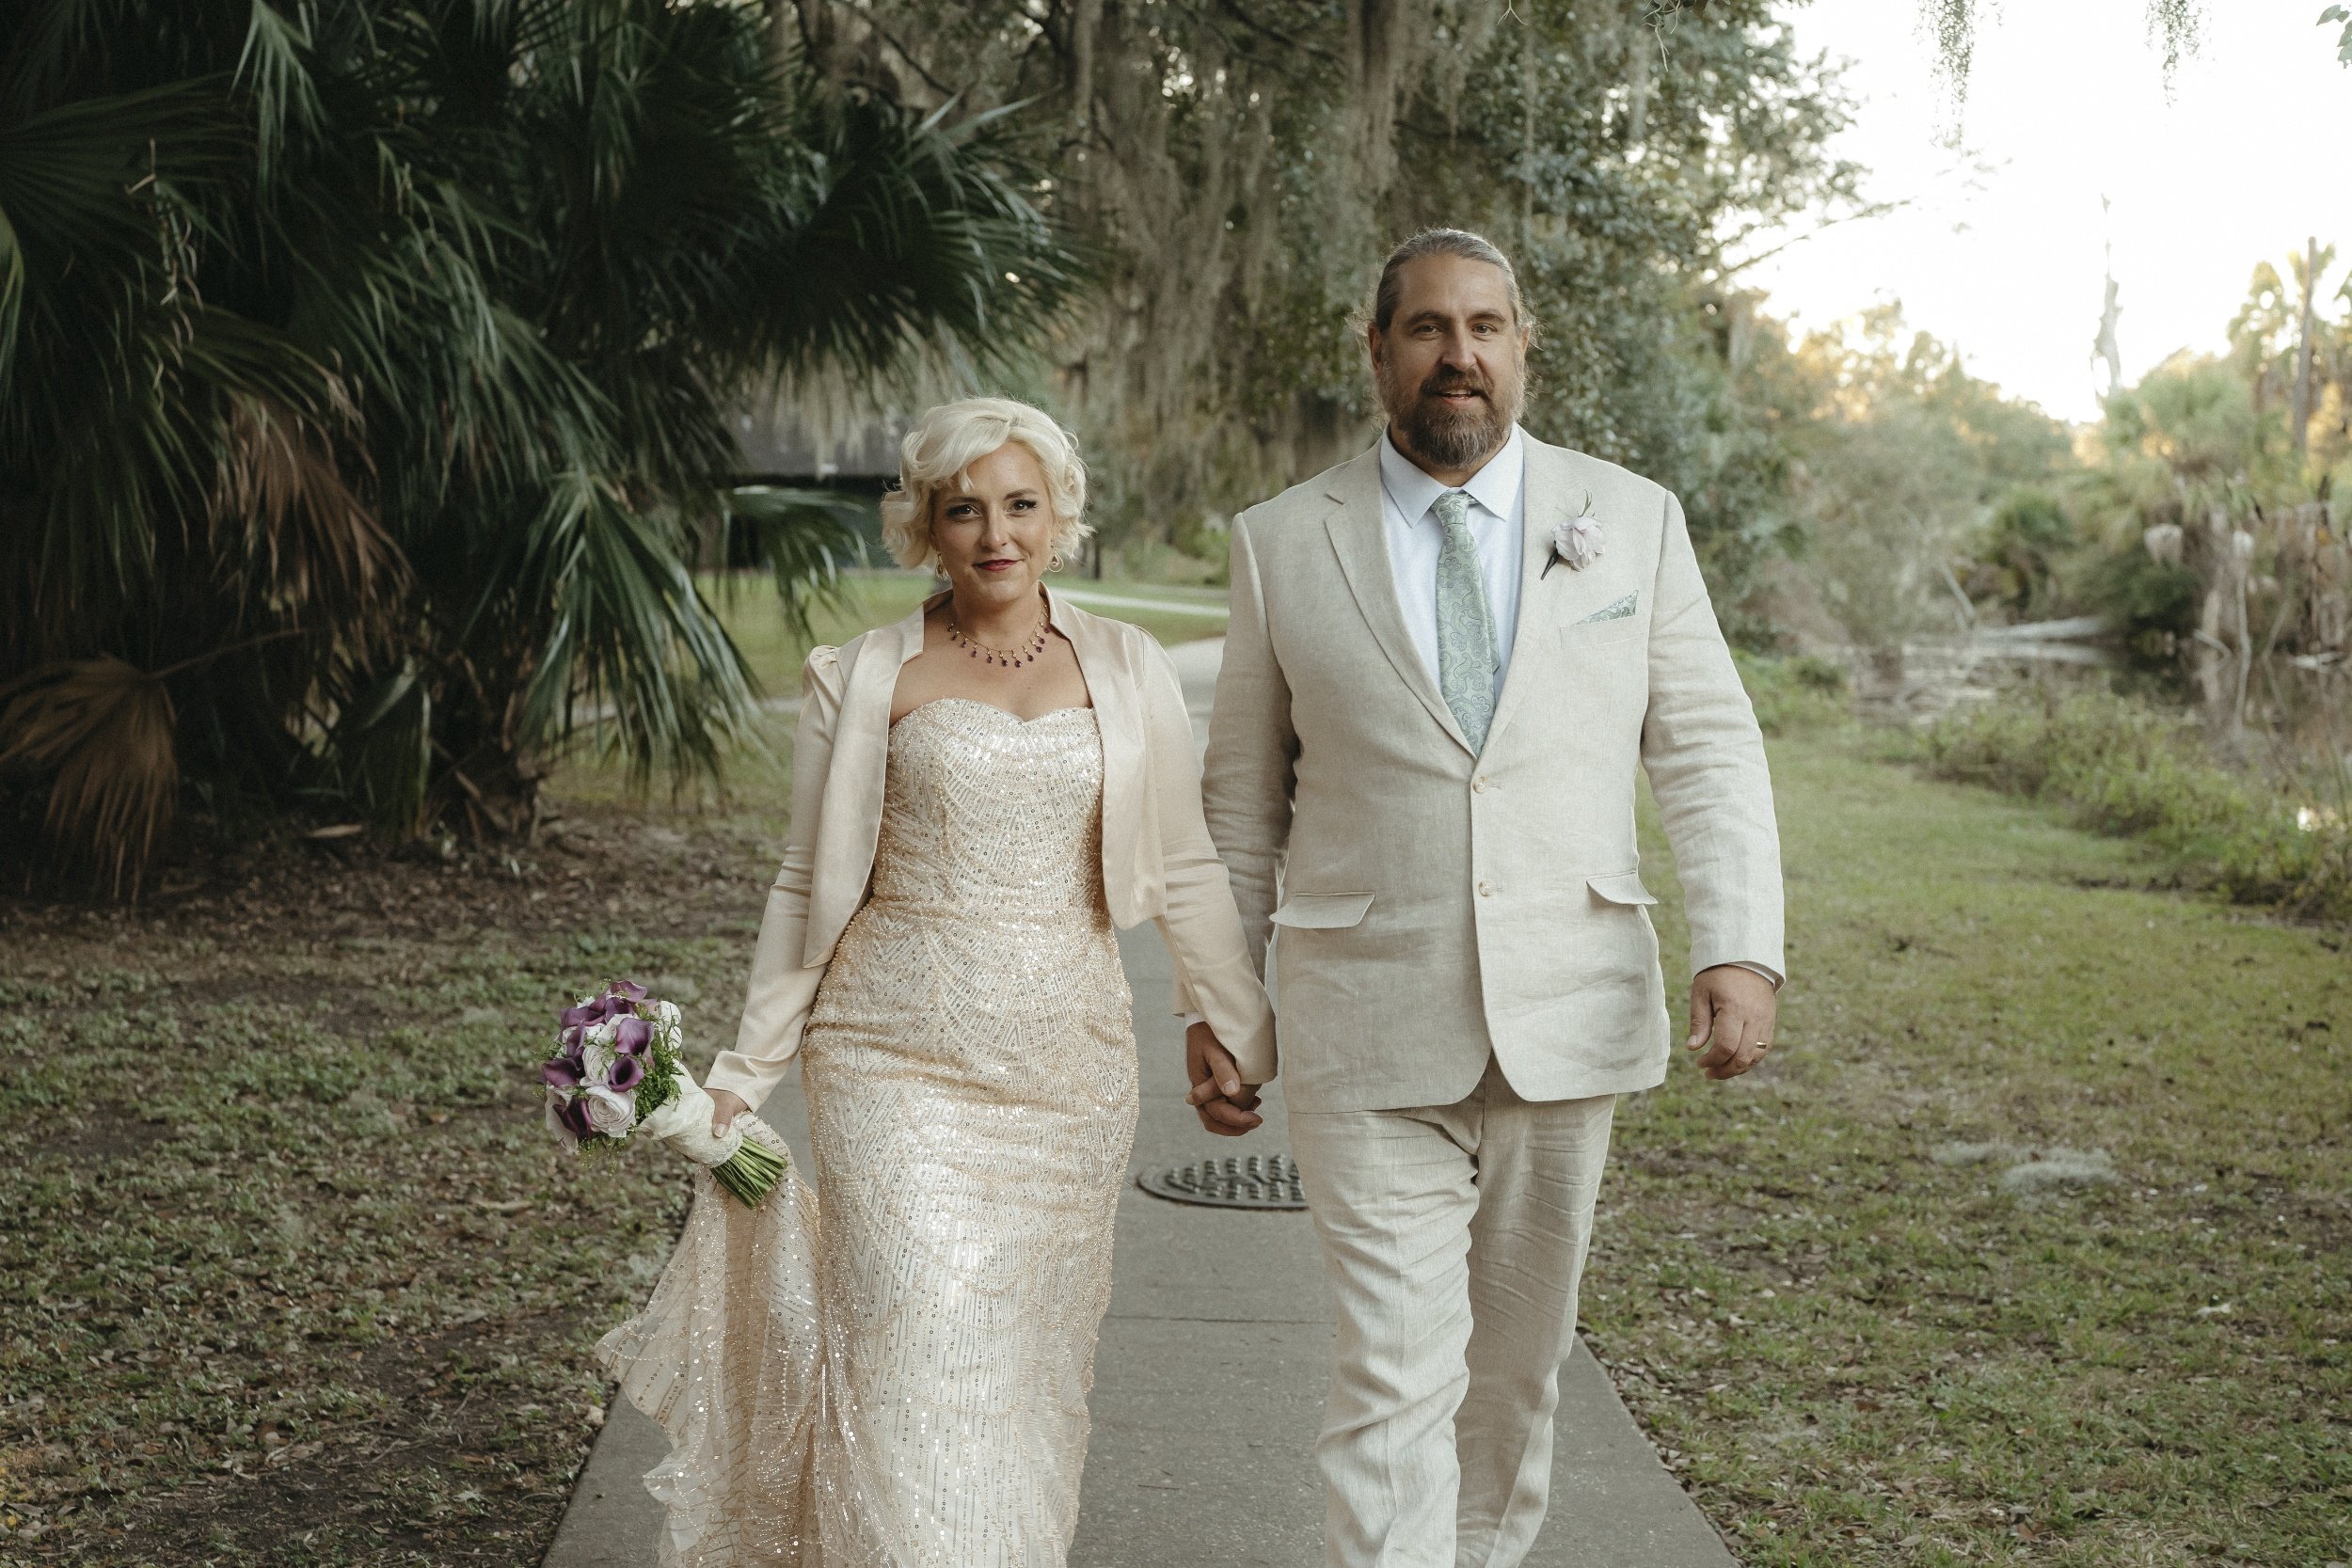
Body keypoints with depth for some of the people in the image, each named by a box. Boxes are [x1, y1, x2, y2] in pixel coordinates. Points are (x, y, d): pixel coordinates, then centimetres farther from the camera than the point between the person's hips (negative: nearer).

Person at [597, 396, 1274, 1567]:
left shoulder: (1126, 672, 6)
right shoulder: (863, 681, 1)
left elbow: (1185, 869, 11)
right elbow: (807, 888, 6)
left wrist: (1244, 1031, 11)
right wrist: (748, 1072, 6)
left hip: (1066, 1070, 2)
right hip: (896, 1065, -2)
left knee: (1028, 1363, 9)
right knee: (919, 1364, -8)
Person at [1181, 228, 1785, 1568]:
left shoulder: (1631, 522, 4)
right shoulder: (1285, 546, 2)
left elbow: (1708, 750, 2)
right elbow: (1243, 801, 8)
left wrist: (1742, 950, -11)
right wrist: (1216, 1007, 8)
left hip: (1567, 1017, 2)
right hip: (1367, 1028, -2)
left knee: (1518, 1362, 15)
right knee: (1398, 1375, -6)